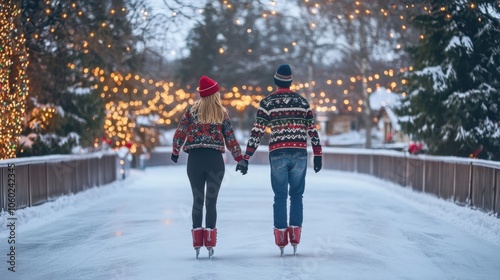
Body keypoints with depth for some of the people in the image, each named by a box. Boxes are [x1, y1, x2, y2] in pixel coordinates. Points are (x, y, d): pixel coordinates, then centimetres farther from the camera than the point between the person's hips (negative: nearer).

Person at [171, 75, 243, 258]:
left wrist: (175, 151, 14)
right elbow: (230, 139, 5)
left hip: (195, 159, 1)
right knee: (211, 201, 3)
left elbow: (180, 132, 1)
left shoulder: (192, 110, 4)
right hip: (215, 160, -1)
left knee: (197, 200, 7)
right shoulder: (222, 114, 3)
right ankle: (210, 243, 1)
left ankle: (197, 243, 6)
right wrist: (240, 158, 13)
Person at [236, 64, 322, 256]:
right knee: (296, 195, 12)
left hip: (278, 154, -1)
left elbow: (257, 132, -5)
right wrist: (318, 155, 18)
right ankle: (295, 235, 7)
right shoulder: (302, 102, 8)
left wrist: (245, 158, -3)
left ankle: (281, 238, 5)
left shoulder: (267, 103, 0)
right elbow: (313, 131, 9)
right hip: (300, 154, 1)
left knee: (280, 196, 6)